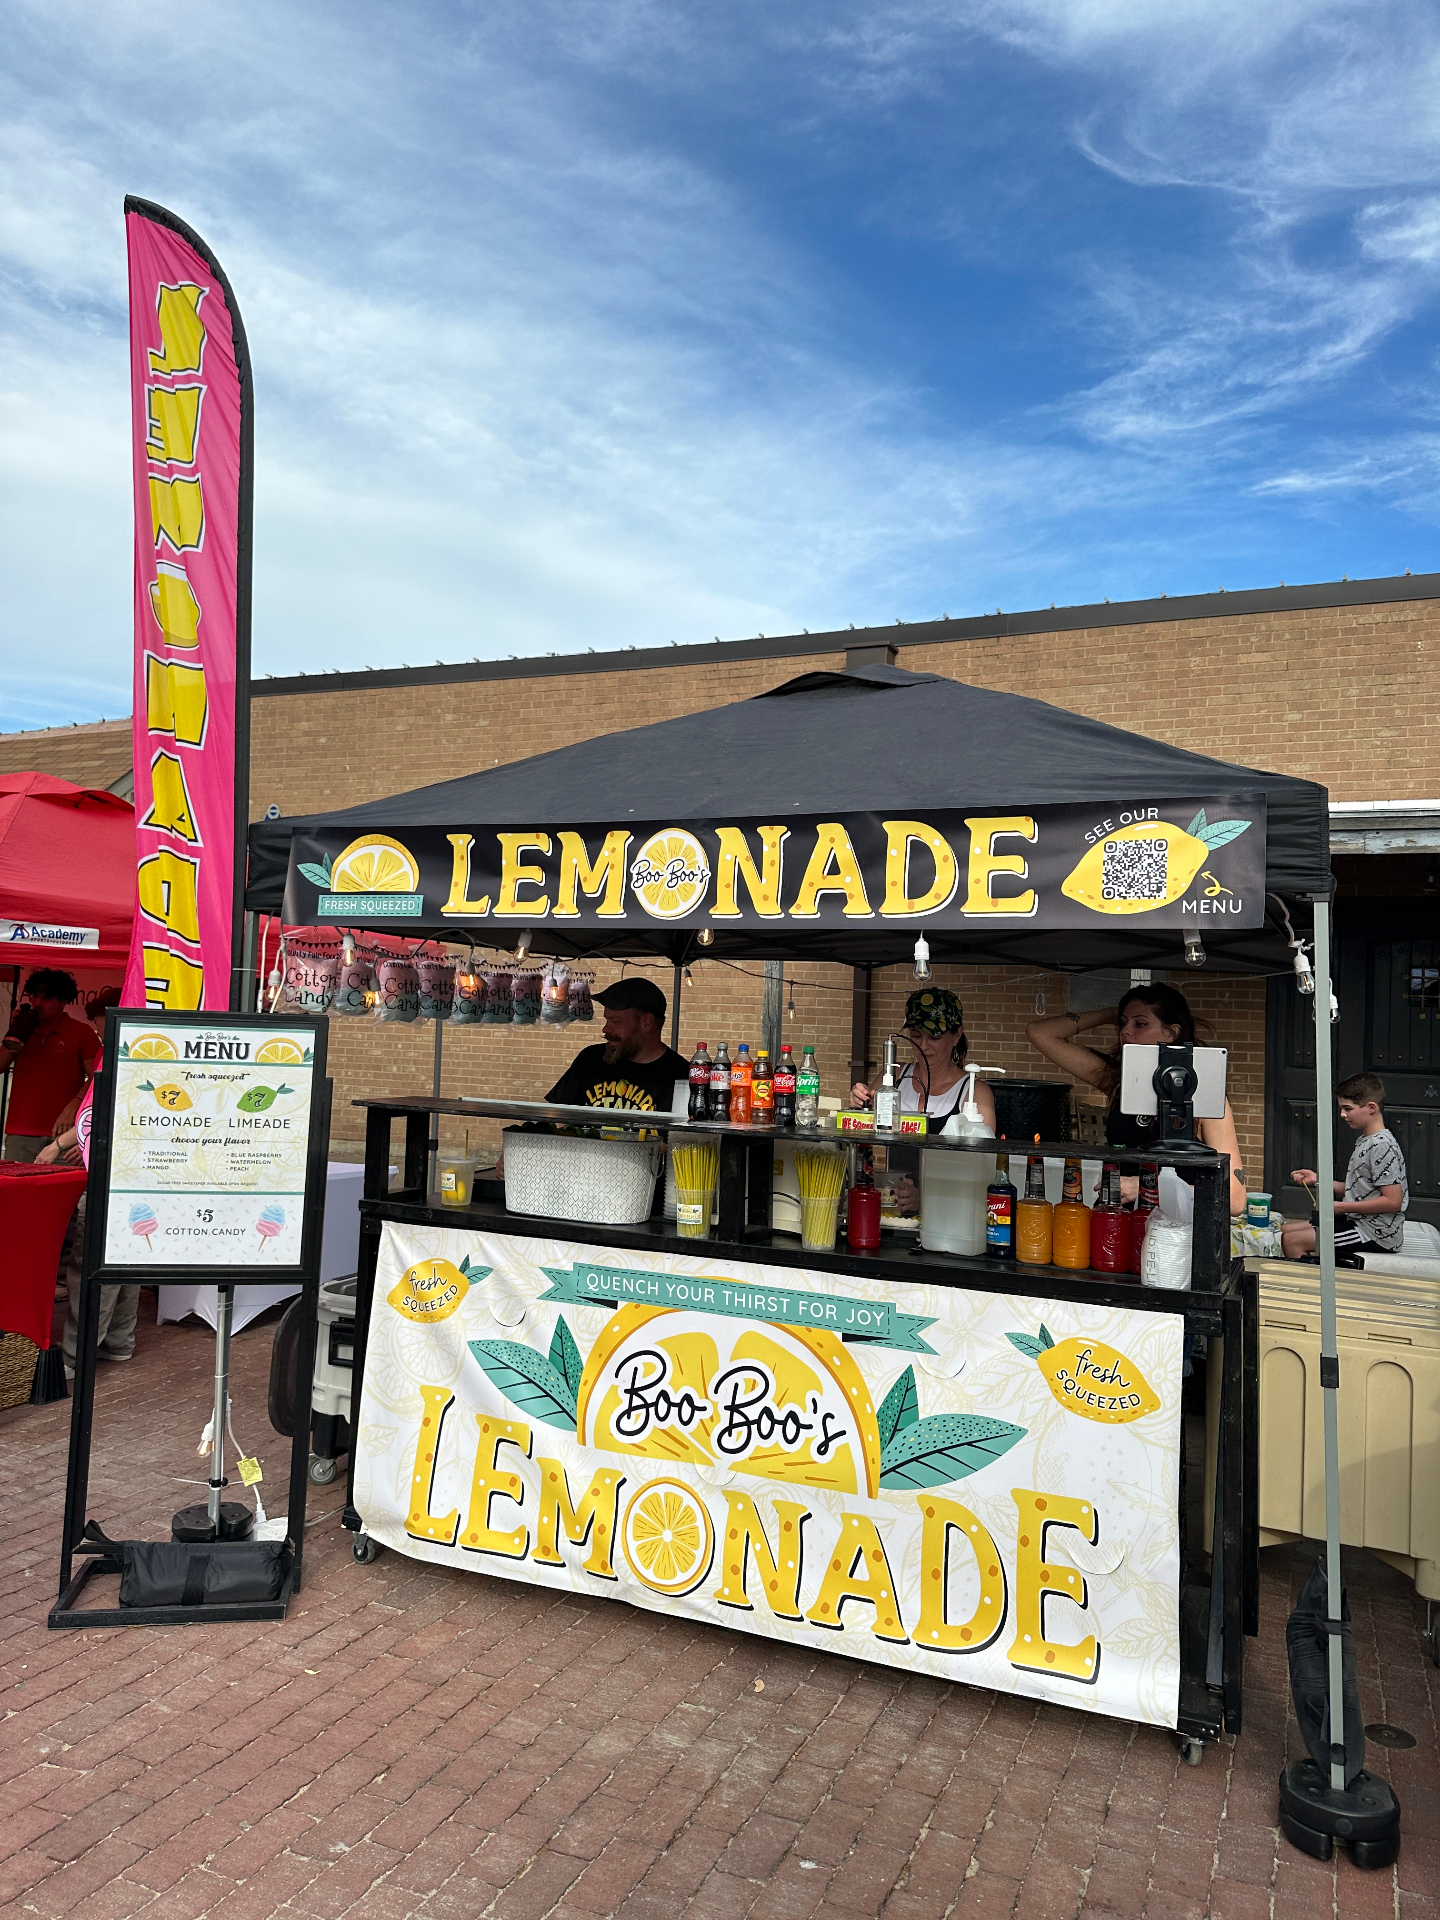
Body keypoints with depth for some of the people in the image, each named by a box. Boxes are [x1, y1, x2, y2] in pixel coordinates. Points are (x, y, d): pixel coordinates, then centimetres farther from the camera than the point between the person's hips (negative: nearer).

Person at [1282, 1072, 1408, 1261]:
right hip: (1359, 1223, 10)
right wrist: (1317, 1179, 8)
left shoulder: (1382, 1146, -18)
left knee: (1292, 1241, -16)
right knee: (1286, 1230, 12)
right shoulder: (1364, 1142, 14)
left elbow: (1393, 1201, -23)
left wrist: (1341, 1207, -19)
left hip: (1377, 1235, -10)